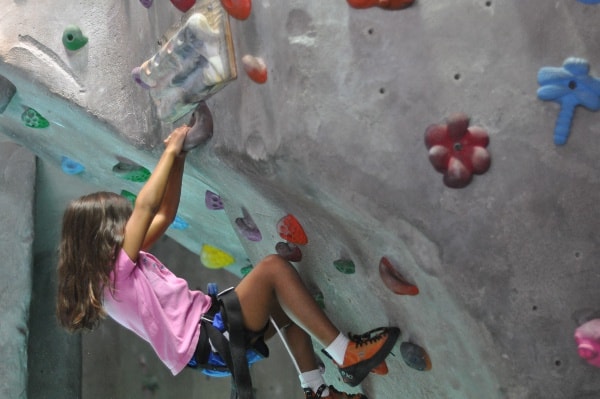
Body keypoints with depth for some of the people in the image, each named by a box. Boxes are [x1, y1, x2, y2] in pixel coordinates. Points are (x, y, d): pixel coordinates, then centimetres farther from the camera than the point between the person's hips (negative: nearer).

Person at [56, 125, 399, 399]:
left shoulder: (103, 270, 16)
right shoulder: (117, 268, -13)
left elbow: (165, 214, 16)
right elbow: (145, 206, -22)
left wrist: (178, 157, 8)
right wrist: (170, 151, -11)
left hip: (209, 332, 11)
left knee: (290, 307, 20)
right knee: (274, 267, -18)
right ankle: (347, 354, -15)